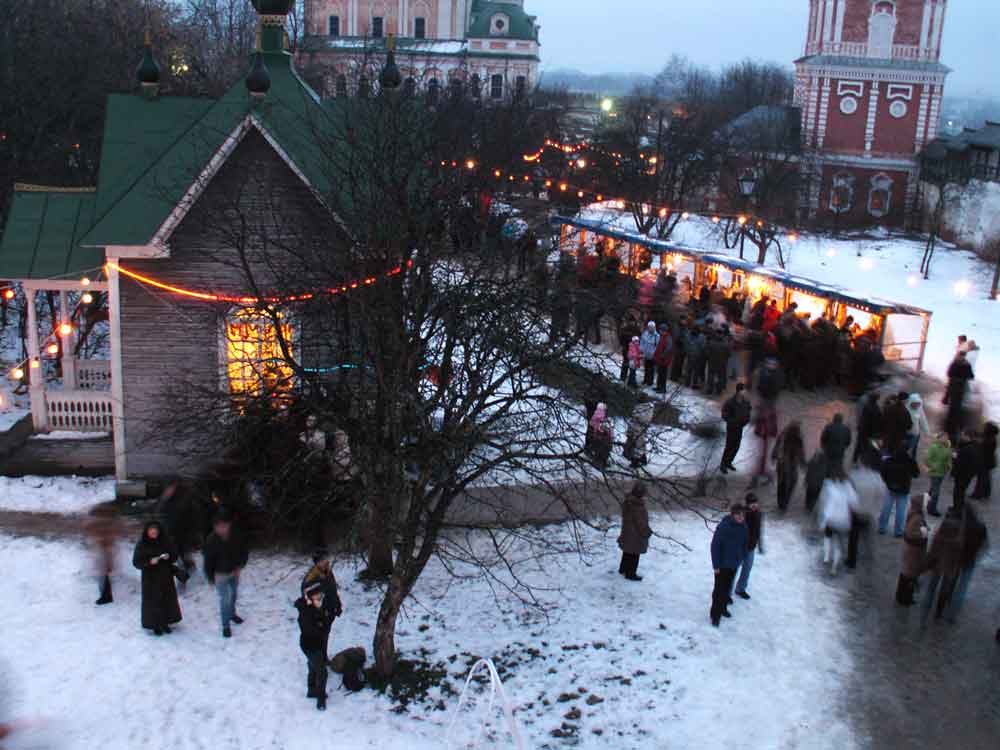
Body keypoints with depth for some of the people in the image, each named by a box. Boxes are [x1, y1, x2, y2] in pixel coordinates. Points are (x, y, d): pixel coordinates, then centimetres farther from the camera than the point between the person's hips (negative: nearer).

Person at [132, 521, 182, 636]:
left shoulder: (165, 542, 4)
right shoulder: (141, 544, -5)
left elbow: (175, 556, 10)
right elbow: (136, 562, -7)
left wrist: (168, 556, -12)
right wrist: (149, 562, -21)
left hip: (166, 576, 3)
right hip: (150, 578, -3)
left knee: (168, 599, 4)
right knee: (153, 601, -4)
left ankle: (165, 623, 18)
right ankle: (155, 626, 7)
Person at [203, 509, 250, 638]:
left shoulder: (236, 536, -18)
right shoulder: (211, 540, -24)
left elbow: (244, 552, -4)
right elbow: (208, 559, -12)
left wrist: (240, 567, -13)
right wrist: (210, 577, -6)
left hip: (234, 572, 4)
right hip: (221, 574, -4)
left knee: (234, 595, 24)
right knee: (224, 600, -4)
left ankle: (232, 614, 49)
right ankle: (225, 626, 8)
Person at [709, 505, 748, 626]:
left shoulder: (743, 527, -4)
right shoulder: (723, 527, -24)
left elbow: (744, 543, 11)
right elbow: (715, 546, -19)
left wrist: (742, 557, 12)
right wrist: (716, 565, -17)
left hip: (734, 564, 6)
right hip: (722, 564, -6)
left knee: (727, 588, 20)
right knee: (719, 590, -1)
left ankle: (723, 607, 37)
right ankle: (715, 615, 10)